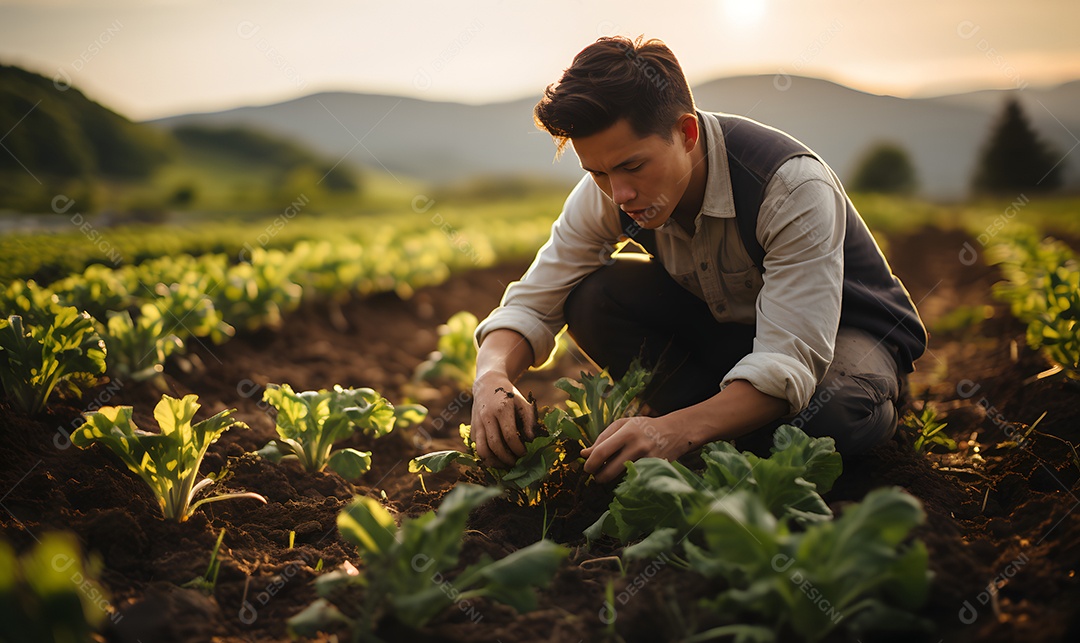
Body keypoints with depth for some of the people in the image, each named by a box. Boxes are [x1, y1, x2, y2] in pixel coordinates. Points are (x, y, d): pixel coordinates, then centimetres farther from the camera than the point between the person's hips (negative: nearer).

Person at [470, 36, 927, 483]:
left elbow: (789, 364, -38)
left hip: (845, 329, -4)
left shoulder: (794, 186, -34)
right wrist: (492, 378, -36)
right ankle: (730, 440, -12)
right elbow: (532, 304, -14)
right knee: (593, 298, -21)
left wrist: (676, 429, -54)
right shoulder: (608, 191, -18)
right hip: (726, 325, 5)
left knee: (829, 415, -40)